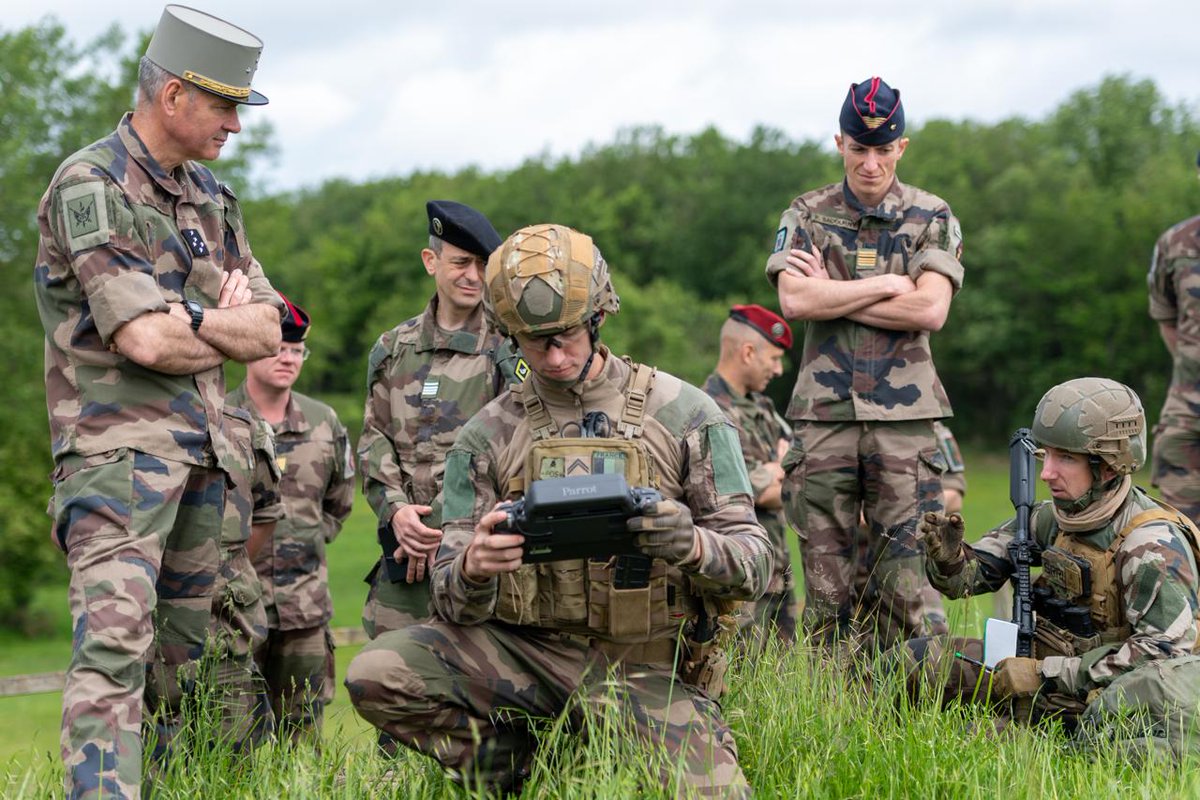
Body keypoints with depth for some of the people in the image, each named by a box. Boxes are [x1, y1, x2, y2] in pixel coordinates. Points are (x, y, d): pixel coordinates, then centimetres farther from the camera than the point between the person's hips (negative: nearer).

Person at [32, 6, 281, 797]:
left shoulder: (211, 197, 15)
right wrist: (224, 326, -1)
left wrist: (188, 322, -9)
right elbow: (144, 339, -20)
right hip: (118, 446, -8)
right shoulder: (90, 186, -11)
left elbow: (267, 331, 10)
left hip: (201, 451, 8)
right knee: (114, 646, -19)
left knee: (177, 655, 10)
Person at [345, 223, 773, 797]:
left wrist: (693, 545, -26)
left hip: (648, 670, -1)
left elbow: (753, 562, -2)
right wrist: (473, 569, -25)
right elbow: (455, 603, 1)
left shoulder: (685, 416, -1)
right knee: (374, 675, -21)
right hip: (528, 650, 2)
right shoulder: (487, 436, 4)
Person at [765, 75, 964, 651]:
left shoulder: (933, 219, 7)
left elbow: (930, 310, -8)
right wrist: (889, 285, -8)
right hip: (824, 414, 1)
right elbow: (794, 301, -9)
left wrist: (832, 295, -7)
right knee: (825, 574, 2)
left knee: (905, 572, -3)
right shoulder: (806, 216, 8)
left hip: (905, 415, -1)